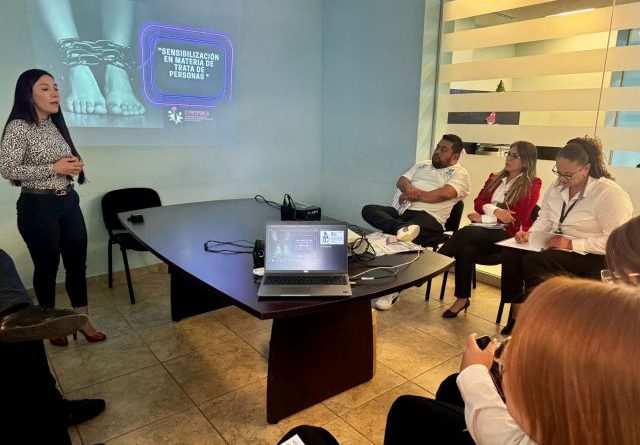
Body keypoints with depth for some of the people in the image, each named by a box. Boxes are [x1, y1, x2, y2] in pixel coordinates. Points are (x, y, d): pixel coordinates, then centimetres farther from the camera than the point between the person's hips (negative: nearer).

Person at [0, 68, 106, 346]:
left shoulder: (56, 124, 10)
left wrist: (74, 166, 0)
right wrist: (54, 168, -19)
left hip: (68, 202, 7)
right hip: (38, 207, -7)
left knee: (77, 263, 10)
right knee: (47, 266, 7)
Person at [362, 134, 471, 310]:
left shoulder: (460, 173, 8)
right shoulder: (422, 165, 27)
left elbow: (445, 193, -12)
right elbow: (401, 181, 15)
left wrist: (414, 196, -9)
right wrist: (409, 187, -9)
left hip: (428, 218, -6)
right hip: (401, 212, 7)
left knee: (400, 238, -35)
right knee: (368, 209, -17)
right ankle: (402, 228, -42)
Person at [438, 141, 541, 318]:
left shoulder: (532, 185, 3)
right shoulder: (495, 178, 21)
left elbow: (518, 217, -8)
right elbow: (478, 202, 11)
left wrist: (483, 218, -11)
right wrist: (494, 210, -10)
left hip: (508, 234, -4)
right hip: (487, 230, 4)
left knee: (466, 233, -33)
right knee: (467, 249, -31)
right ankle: (462, 299, -25)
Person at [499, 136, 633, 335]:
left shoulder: (610, 193, -15)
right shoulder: (558, 186, 6)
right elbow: (544, 218, 11)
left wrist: (572, 244, -23)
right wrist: (529, 234, -10)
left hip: (591, 259, -7)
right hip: (556, 248, 7)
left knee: (534, 261, -30)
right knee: (512, 254, -19)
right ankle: (516, 313, -12)